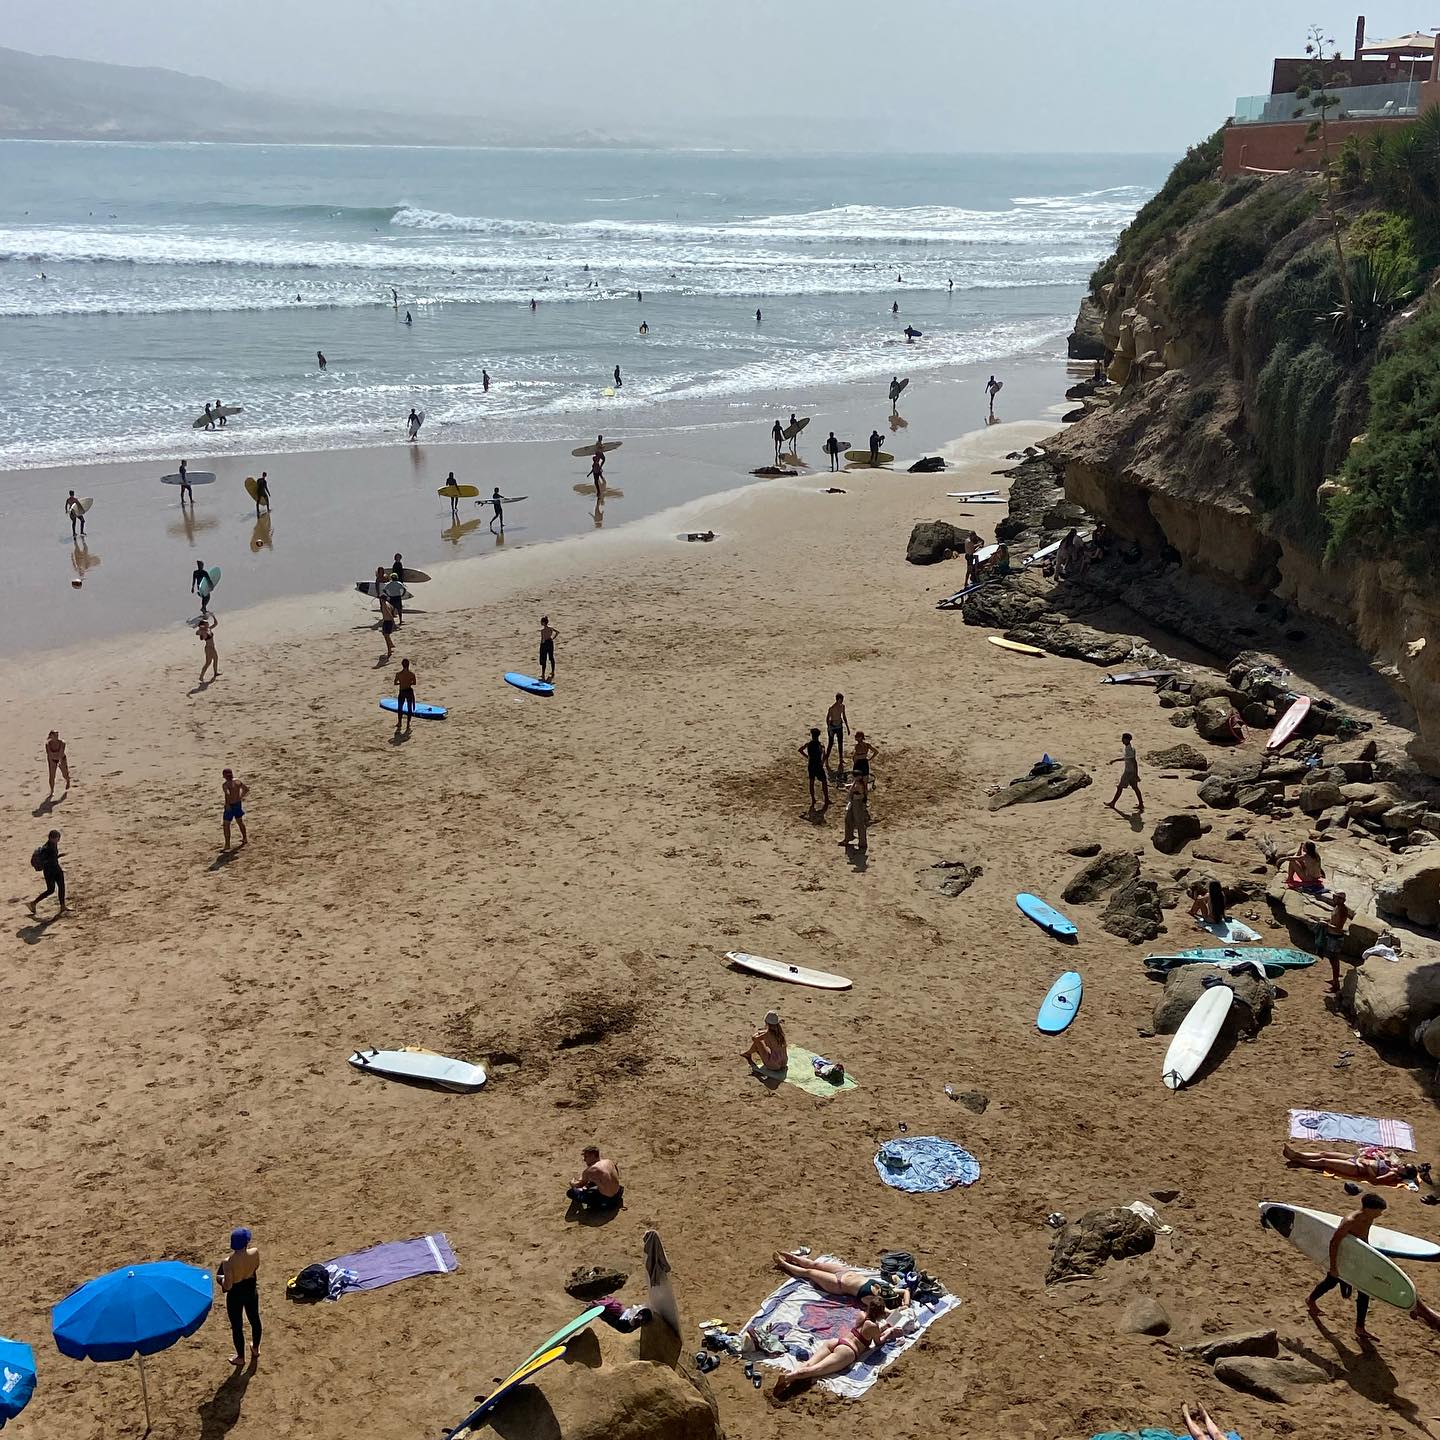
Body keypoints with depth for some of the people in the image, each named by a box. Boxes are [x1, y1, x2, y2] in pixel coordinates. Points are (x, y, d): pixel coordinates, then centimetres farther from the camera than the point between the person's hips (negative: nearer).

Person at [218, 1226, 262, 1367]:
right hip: (251, 1290, 4)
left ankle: (240, 1357, 38)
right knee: (255, 1319, 27)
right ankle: (255, 1349, 51)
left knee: (237, 1326, 18)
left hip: (235, 1295, -4)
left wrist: (221, 1279, -4)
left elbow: (227, 1286, -24)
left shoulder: (228, 1262, -31)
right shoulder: (255, 1252, -22)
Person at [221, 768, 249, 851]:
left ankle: (227, 845, 4)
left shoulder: (225, 784, -21)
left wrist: (227, 804, -26)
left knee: (226, 825, 4)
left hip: (230, 806, -7)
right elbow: (247, 789, 8)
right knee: (240, 821, 27)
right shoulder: (238, 781, -1)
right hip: (238, 804, 7)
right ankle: (245, 838, 43)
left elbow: (227, 794, -37)